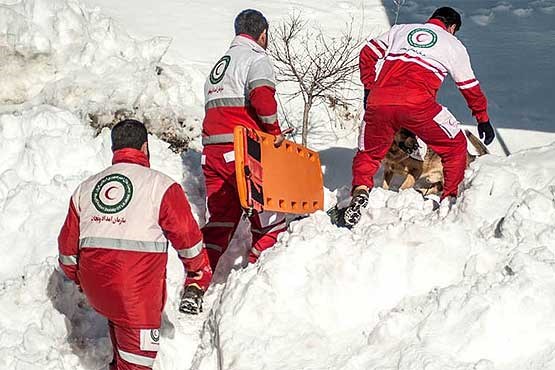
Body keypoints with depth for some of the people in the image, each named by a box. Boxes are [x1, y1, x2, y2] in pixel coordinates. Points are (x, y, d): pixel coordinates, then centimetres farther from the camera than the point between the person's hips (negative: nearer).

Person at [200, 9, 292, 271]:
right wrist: (275, 131, -7)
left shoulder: (220, 64, 26)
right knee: (270, 217, 3)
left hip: (211, 151, 8)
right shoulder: (256, 58, -2)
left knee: (220, 219, 12)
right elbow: (262, 96, -21)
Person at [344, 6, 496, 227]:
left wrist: (369, 89, 31)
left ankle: (360, 190, -4)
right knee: (455, 147, 20)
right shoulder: (453, 45, 22)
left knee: (368, 153, 21)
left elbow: (368, 54, 23)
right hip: (418, 105, -2)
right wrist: (483, 120, 35)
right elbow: (470, 88, 25)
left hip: (379, 102, 3)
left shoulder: (400, 30, 28)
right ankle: (450, 199, 17)